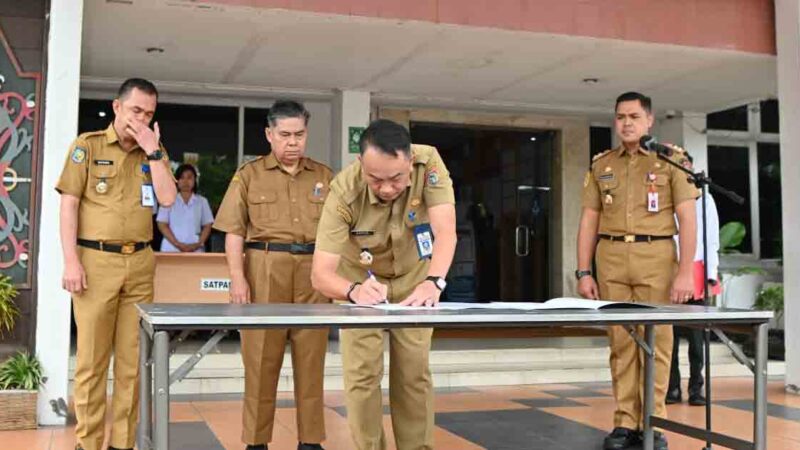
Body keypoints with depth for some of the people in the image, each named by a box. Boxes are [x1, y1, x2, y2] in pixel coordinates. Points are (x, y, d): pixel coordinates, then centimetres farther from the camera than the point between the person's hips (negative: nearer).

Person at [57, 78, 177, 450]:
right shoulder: (87, 145, 2)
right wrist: (70, 261, -11)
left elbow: (167, 199, -1)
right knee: (91, 358, 0)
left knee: (132, 359, 4)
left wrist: (151, 150, -5)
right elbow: (68, 204, -3)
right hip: (95, 259, -3)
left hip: (140, 263, 3)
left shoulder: (154, 152, 13)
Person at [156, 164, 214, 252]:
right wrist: (177, 244, -10)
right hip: (171, 250, -1)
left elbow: (207, 226, 9)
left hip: (195, 251, 1)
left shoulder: (202, 201, 11)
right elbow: (162, 225, 2)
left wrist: (198, 244, -7)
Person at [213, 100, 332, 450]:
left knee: (311, 359, 5)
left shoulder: (324, 176, 13)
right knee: (261, 359, 3)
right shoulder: (249, 175, 6)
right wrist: (237, 276, -8)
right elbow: (235, 230, 2)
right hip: (265, 271, -2)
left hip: (313, 273, 2)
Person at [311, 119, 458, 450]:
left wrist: (433, 282, -55)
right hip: (359, 281, -1)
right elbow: (320, 273, -36)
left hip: (413, 279, 2)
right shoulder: (344, 192, -33)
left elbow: (445, 230, -38)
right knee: (362, 373, -8)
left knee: (414, 373, 2)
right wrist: (354, 290, -57)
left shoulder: (428, 163, -30)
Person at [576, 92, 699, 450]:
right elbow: (589, 220, 12)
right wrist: (583, 272, 5)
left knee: (655, 340, -1)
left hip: (656, 257, -2)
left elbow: (687, 218, -1)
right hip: (611, 259, 3)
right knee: (620, 342, 4)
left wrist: (685, 270, -9)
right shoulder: (600, 165, 13)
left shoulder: (671, 159, 4)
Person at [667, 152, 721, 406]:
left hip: (695, 272, 0)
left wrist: (711, 275, -4)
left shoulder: (703, 199, 10)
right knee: (669, 333, 2)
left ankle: (696, 388, 8)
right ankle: (672, 388, 8)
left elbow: (712, 240, 6)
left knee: (695, 334, 2)